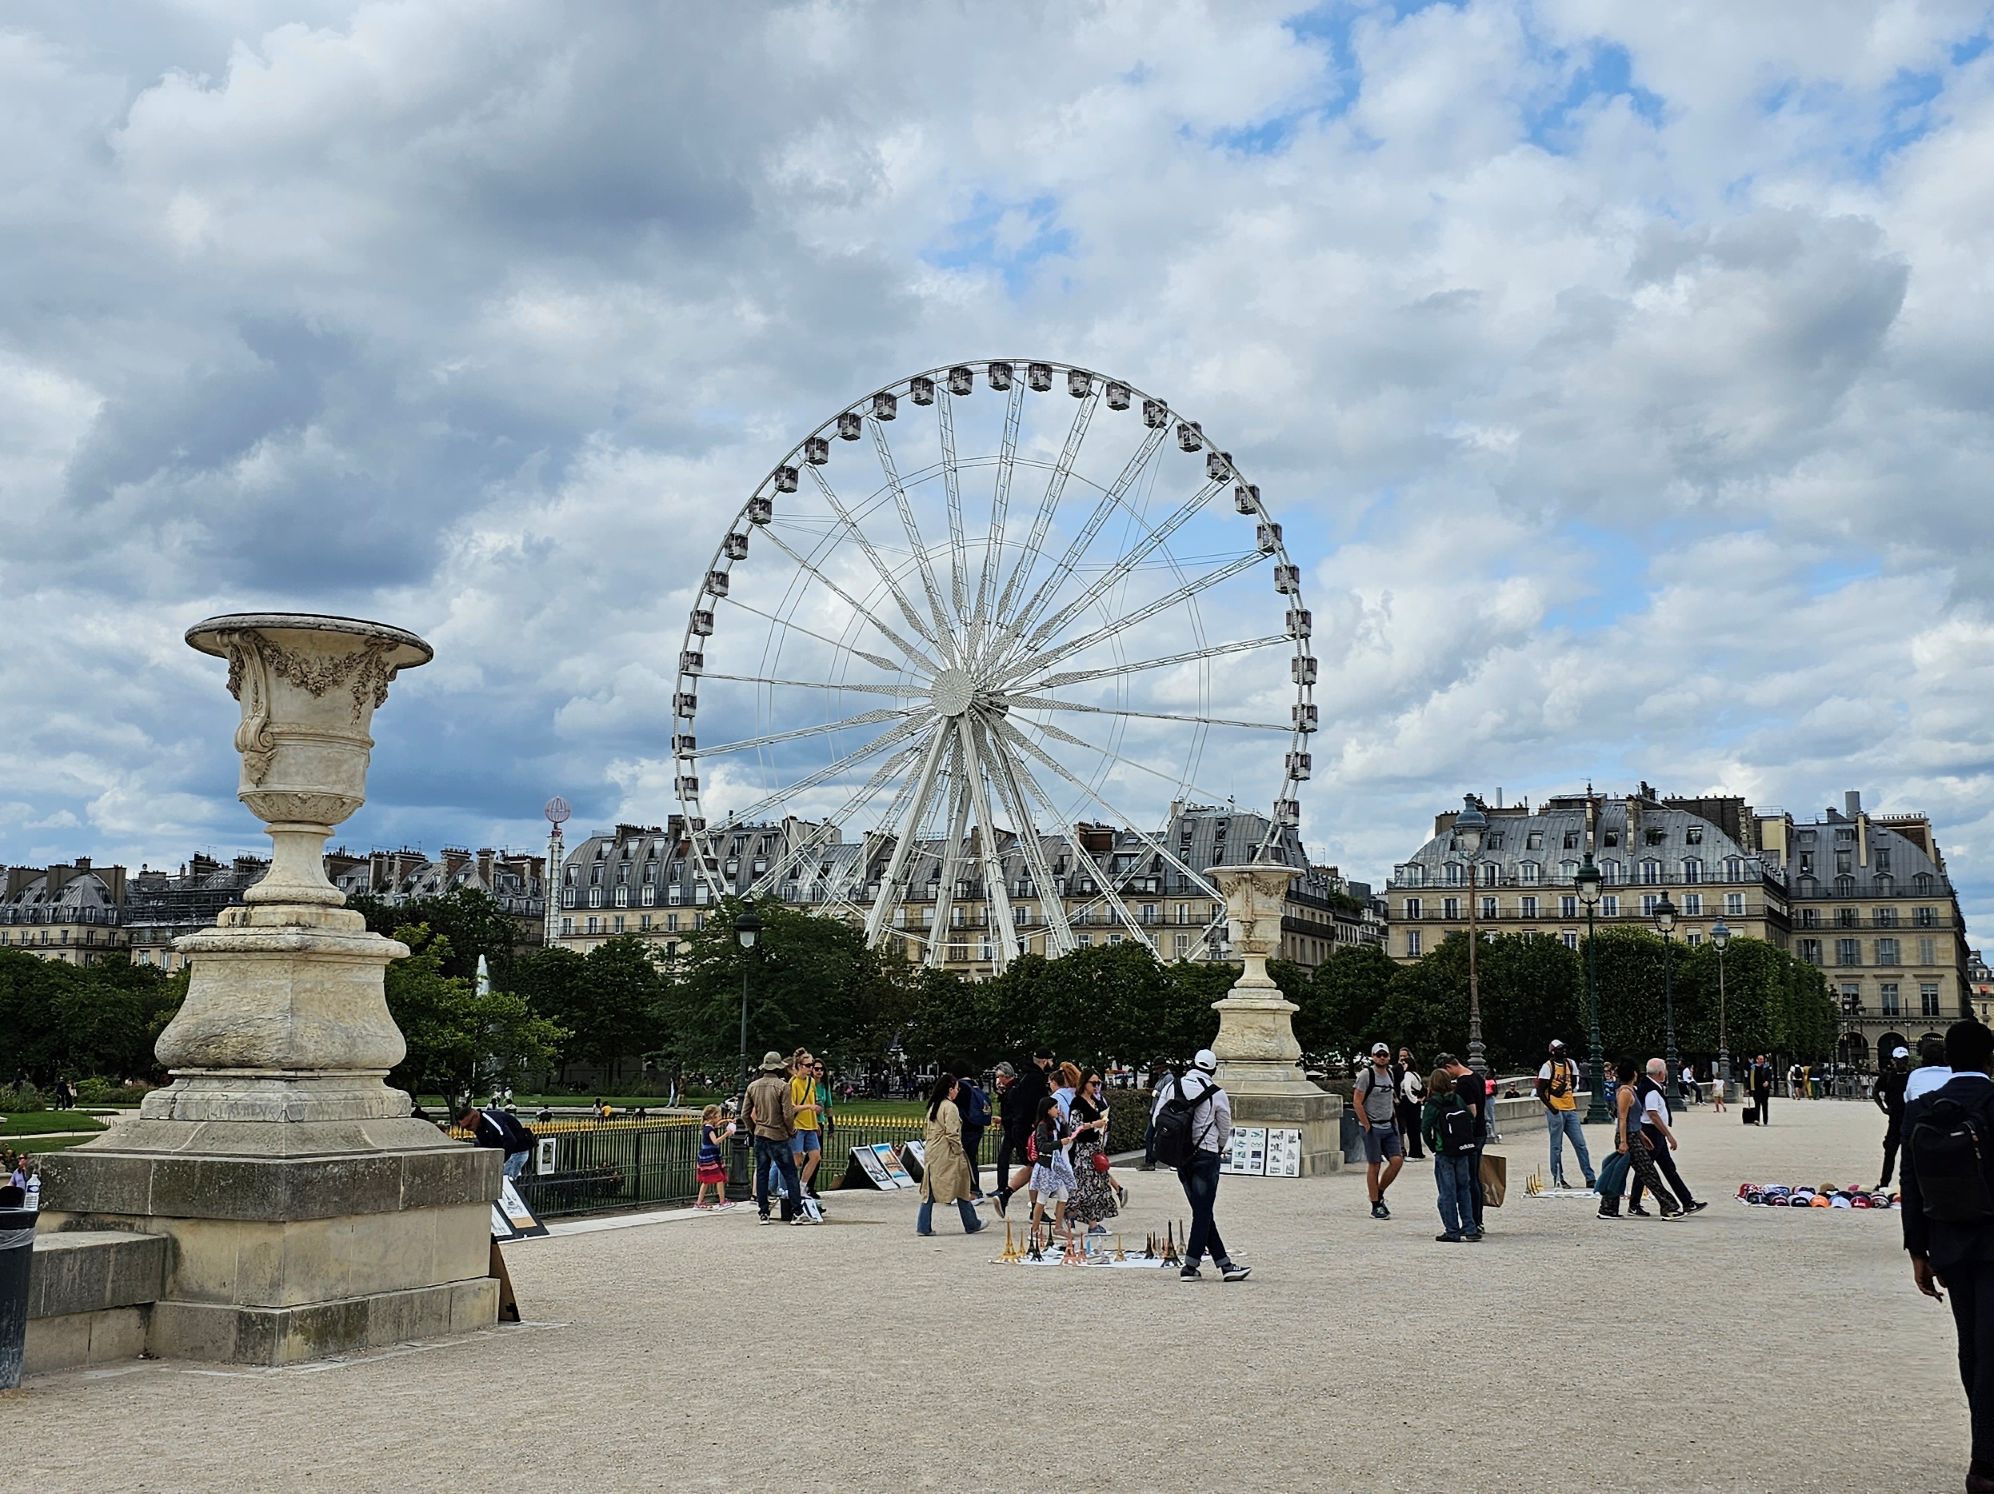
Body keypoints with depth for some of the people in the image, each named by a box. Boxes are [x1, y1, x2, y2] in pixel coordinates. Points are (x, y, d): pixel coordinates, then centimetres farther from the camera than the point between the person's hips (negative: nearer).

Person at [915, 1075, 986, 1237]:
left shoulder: (933, 1106, 12)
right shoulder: (950, 1107, -14)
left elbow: (928, 1131, 14)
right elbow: (952, 1133, -18)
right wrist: (959, 1151, -10)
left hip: (932, 1153, 8)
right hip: (947, 1155, -8)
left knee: (929, 1190, 7)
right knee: (961, 1188, 6)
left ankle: (923, 1226, 2)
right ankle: (971, 1224, 16)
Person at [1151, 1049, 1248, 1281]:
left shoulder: (1171, 1086, 2)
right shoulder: (1216, 1094, -7)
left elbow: (1156, 1117, 4)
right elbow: (1225, 1129, 4)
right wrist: (1220, 1148, 25)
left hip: (1179, 1156, 5)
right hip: (1206, 1155, -5)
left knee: (1202, 1210, 11)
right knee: (1203, 1211, 1)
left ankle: (1224, 1263, 15)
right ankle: (1190, 1266, -2)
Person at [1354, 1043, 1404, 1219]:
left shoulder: (1390, 1073, 11)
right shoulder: (1366, 1074, -10)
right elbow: (1357, 1101, -12)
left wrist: (1394, 1121, 14)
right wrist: (1367, 1126, -14)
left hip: (1389, 1126, 6)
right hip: (1373, 1127, -6)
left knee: (1397, 1160, -3)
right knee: (1374, 1165, -2)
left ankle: (1379, 1194, 16)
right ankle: (1376, 1206, 6)